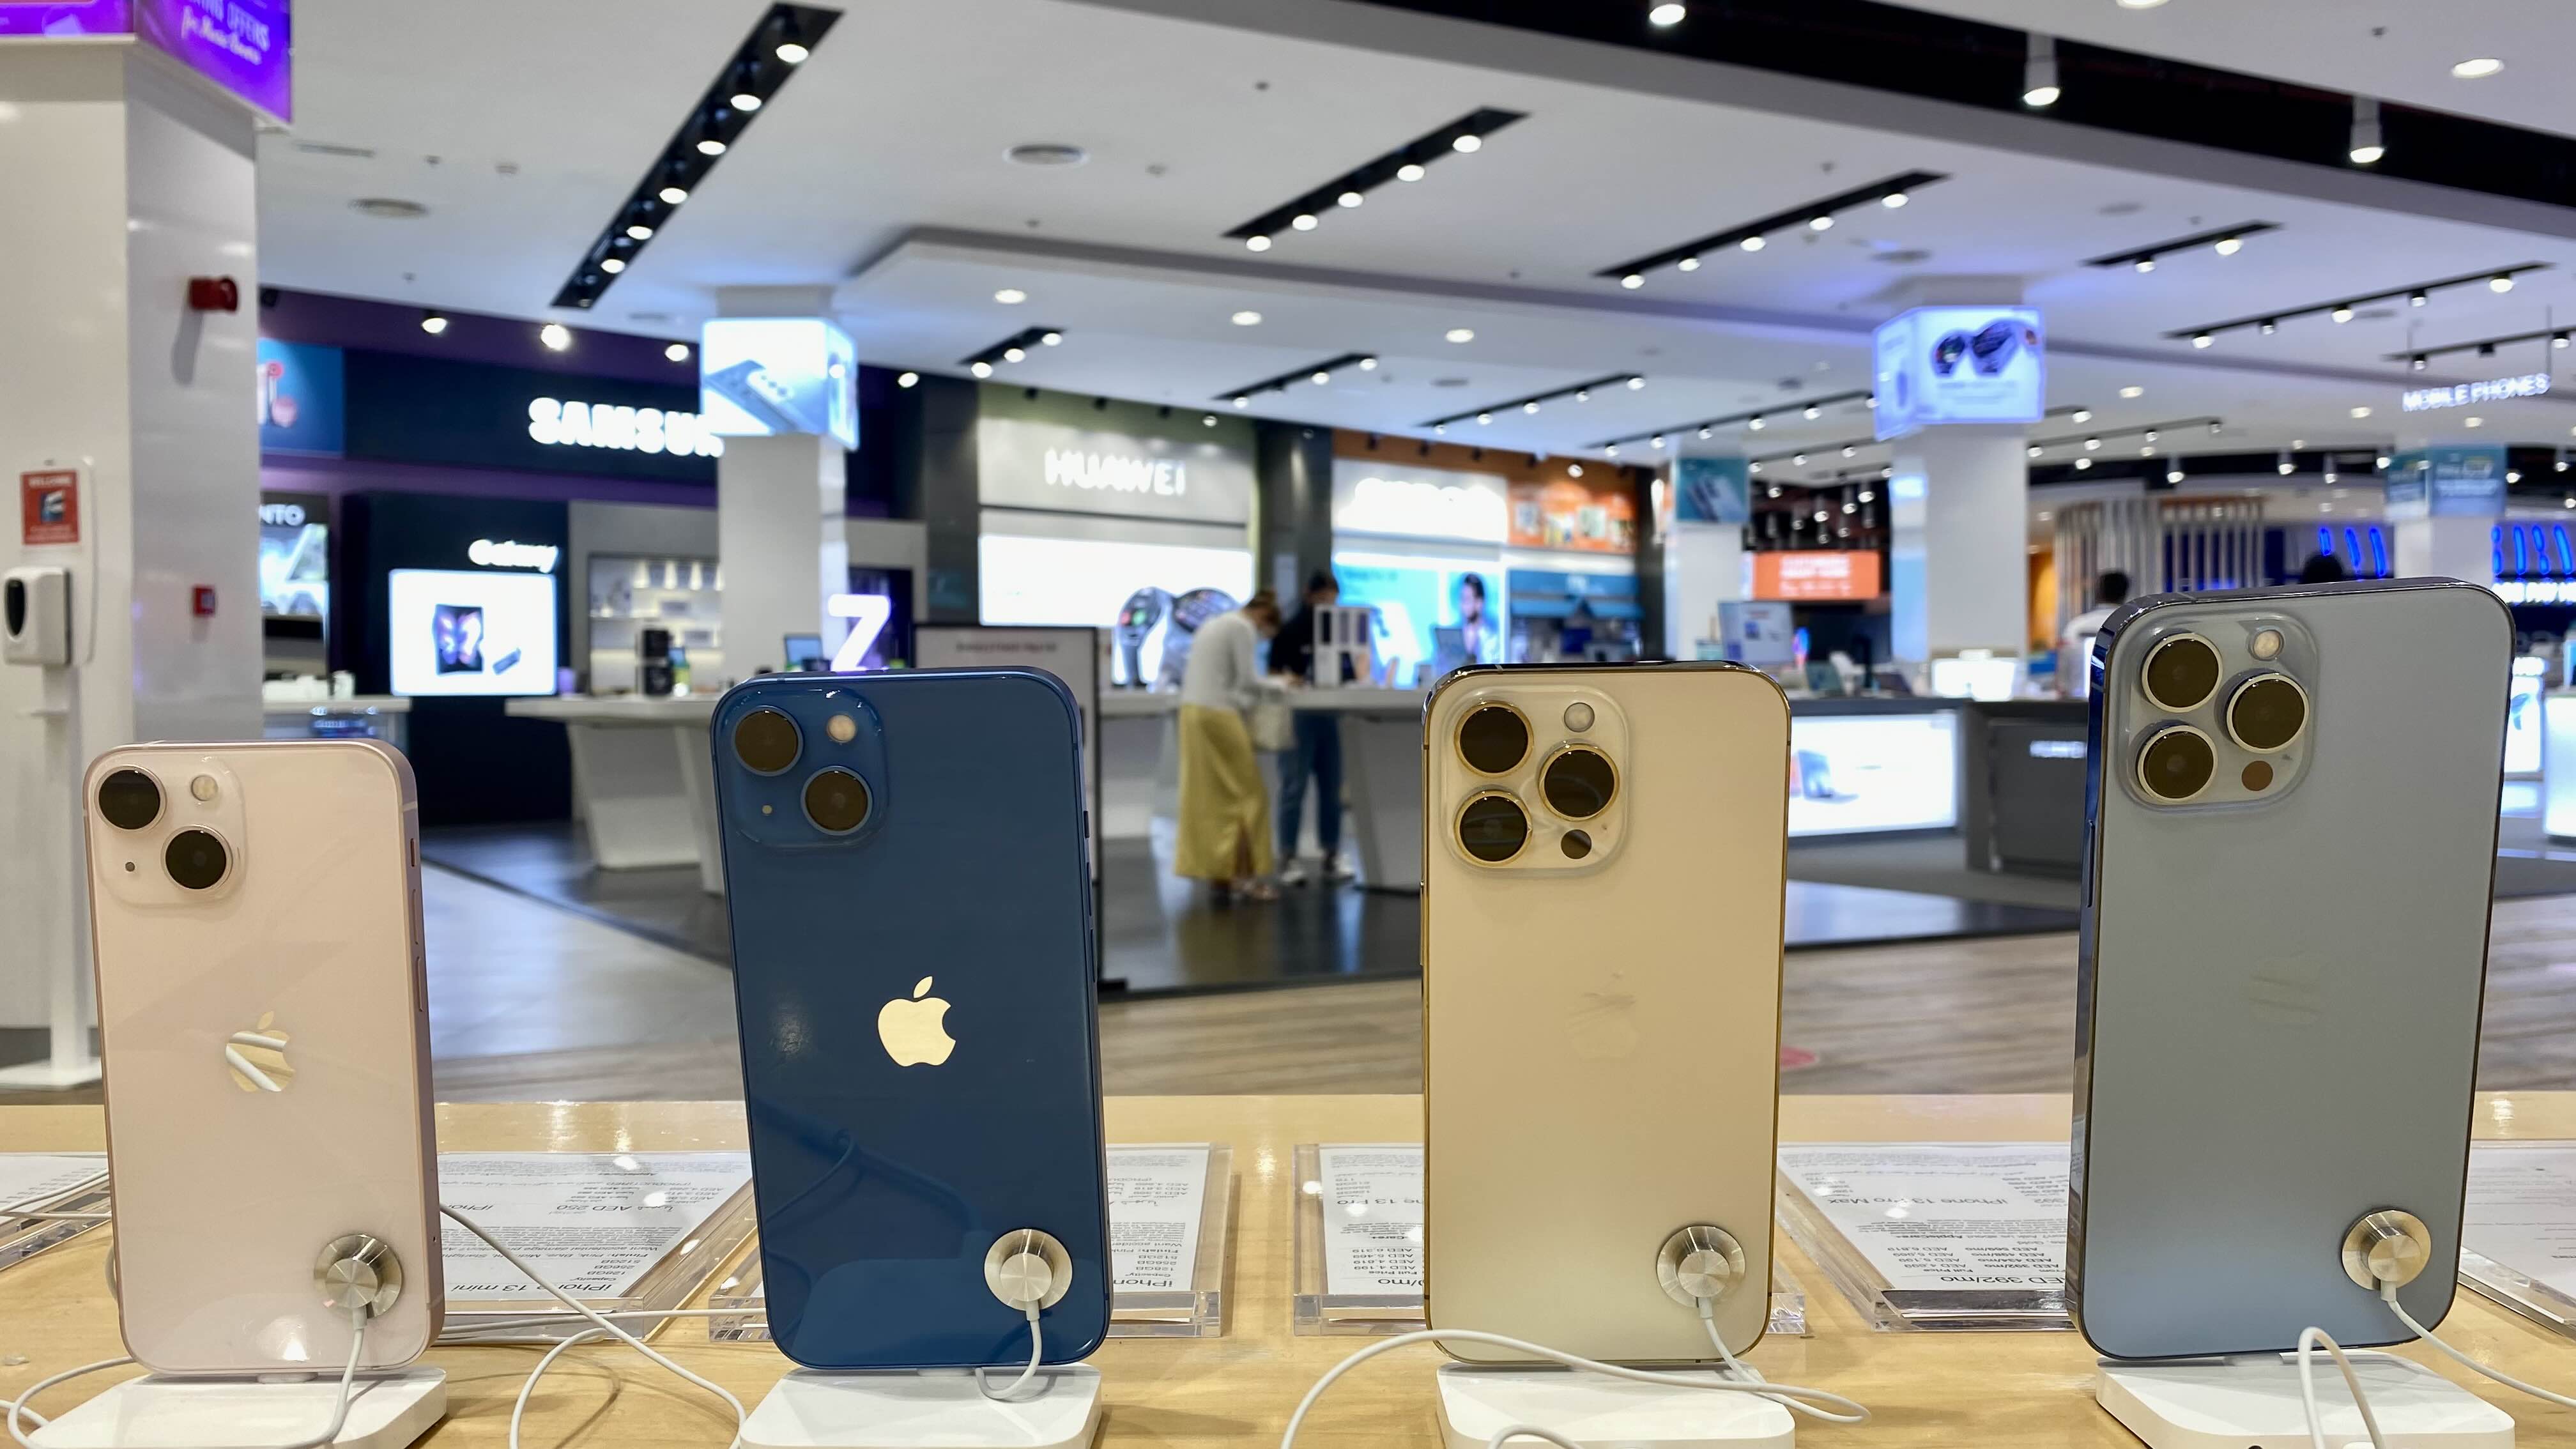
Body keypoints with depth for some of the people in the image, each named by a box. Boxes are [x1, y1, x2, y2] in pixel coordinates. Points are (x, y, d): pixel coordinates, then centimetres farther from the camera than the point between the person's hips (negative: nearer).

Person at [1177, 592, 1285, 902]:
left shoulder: (1216, 623, 21)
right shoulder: (1243, 628, -7)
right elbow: (1247, 679, -14)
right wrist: (1278, 684, 3)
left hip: (1194, 711, 9)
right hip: (1218, 714, -9)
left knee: (1206, 795, 8)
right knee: (1246, 793, -2)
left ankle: (1214, 870, 10)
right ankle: (1244, 873, -1)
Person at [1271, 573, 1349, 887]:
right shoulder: (1291, 631, -2)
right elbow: (1275, 673, -3)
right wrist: (1289, 679, -23)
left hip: (1329, 714, 4)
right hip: (1297, 716, -4)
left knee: (1331, 788, 9)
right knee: (1294, 788, -3)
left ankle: (1332, 854, 17)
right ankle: (1289, 857, 2)